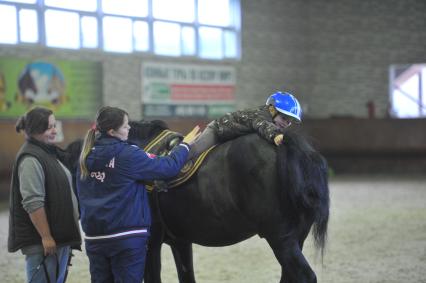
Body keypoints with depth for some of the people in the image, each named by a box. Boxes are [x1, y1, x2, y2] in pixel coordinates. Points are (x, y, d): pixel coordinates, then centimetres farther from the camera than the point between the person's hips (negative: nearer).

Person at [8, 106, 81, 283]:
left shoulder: (49, 153, 16)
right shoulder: (31, 159, -16)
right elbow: (33, 203, -22)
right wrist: (46, 237, -23)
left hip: (59, 236, 10)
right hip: (41, 241, -10)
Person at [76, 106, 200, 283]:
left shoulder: (86, 157, 5)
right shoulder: (128, 155, -13)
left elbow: (82, 194, 13)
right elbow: (168, 167, -9)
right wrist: (185, 145, 6)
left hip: (94, 236, 6)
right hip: (127, 235, -6)